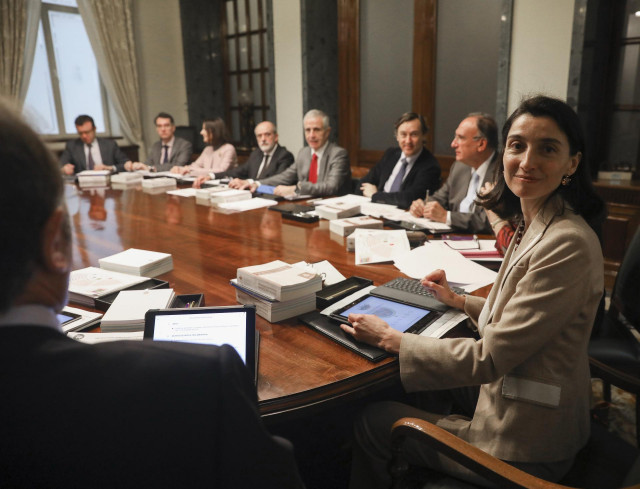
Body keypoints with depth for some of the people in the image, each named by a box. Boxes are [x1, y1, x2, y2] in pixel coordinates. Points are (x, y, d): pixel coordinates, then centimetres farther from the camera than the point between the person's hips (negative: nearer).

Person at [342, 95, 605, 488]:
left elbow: (490, 358, -26)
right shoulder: (533, 224, 2)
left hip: (524, 446, -8)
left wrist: (390, 338, -19)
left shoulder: (568, 244, -28)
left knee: (373, 421, 6)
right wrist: (460, 301, 13)